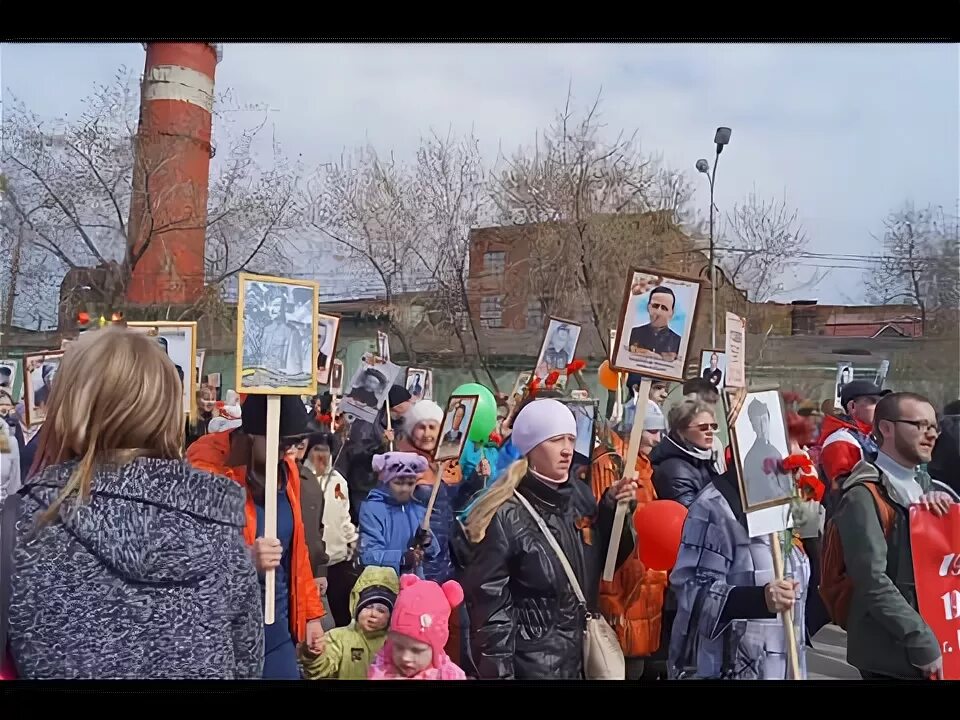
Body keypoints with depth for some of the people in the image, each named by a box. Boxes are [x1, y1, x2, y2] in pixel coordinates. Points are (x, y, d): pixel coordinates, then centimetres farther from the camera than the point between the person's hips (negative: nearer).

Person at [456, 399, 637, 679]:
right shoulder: (506, 515, -19)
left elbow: (605, 559, 10)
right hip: (530, 660, -6)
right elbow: (490, 605, -16)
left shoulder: (580, 495, 0)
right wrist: (499, 672, -15)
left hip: (578, 651, 6)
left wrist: (612, 508, -4)